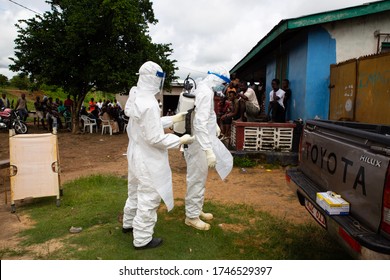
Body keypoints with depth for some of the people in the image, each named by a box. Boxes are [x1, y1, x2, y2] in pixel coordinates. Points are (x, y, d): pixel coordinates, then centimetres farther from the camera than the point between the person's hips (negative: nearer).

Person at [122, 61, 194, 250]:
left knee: (136, 192, 26)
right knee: (149, 199, 5)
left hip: (136, 154, 10)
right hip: (148, 160, -10)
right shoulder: (149, 103, -27)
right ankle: (142, 239, 20)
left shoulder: (135, 97, 2)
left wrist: (173, 119, 11)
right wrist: (180, 140, -15)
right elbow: (155, 138, -25)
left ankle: (129, 223, 46)